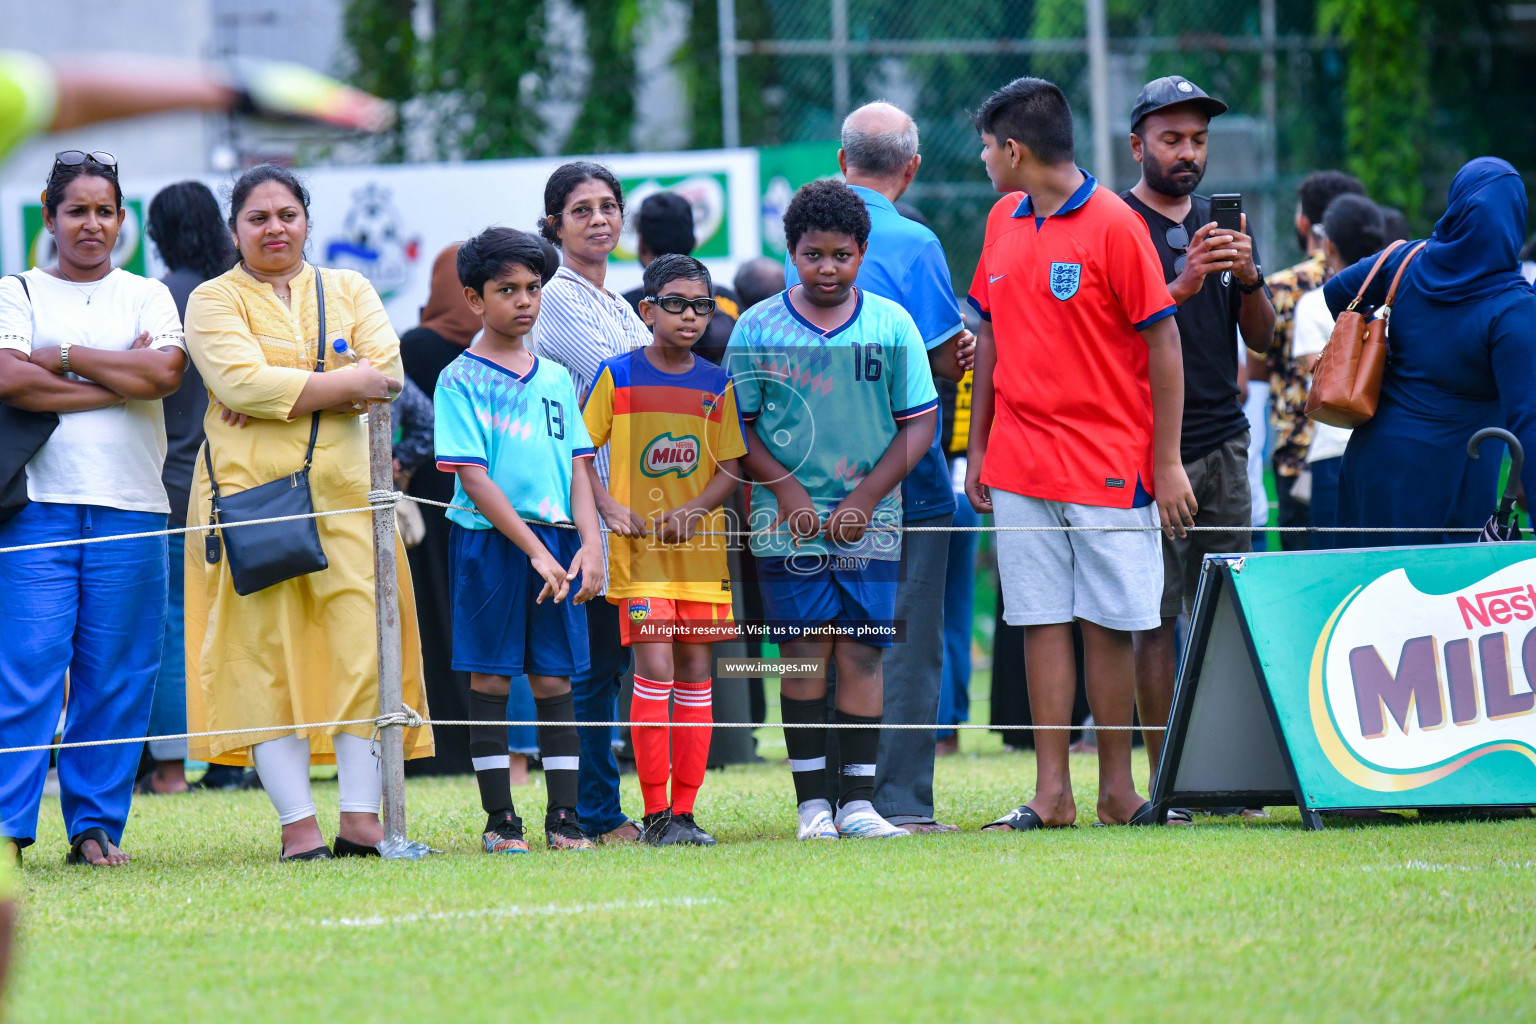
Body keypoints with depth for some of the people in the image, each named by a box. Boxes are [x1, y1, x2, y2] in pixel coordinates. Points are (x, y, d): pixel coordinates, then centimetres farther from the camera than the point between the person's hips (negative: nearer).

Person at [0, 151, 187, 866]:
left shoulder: (147, 297, 14)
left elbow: (165, 373, -5)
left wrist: (64, 357, -5)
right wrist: (118, 382, -7)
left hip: (129, 509, 2)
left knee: (116, 675, 1)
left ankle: (95, 827, 7)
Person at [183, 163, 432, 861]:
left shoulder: (349, 292, 17)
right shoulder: (214, 301, 7)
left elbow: (387, 372, 0)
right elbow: (243, 382, -11)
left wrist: (286, 395, -10)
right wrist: (348, 384, -9)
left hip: (344, 490, 3)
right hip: (250, 491, -3)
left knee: (364, 644, -6)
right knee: (265, 651, -6)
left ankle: (363, 820, -4)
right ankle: (299, 827, -5)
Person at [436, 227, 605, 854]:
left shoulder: (555, 379, 12)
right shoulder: (460, 380, -3)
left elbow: (577, 467, 12)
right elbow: (474, 479, -10)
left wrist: (589, 545, -3)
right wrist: (535, 550, -16)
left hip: (555, 543, 4)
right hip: (489, 541, -4)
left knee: (554, 678, 4)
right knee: (490, 679, 0)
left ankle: (564, 818, 7)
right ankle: (499, 820, 5)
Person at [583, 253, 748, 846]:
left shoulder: (718, 385, 7)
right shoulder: (617, 378, 0)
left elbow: (731, 468, 6)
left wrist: (691, 512, -10)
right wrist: (610, 508, -10)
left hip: (701, 548, 3)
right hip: (639, 551, -3)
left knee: (696, 673, 3)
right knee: (655, 669, -12)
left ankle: (685, 811, 9)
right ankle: (655, 813, -7)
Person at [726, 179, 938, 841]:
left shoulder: (892, 325, 3)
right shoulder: (757, 328, 3)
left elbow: (920, 422, 4)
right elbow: (737, 426, 6)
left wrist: (865, 497, -5)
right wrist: (783, 487, -7)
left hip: (869, 521, 1)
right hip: (788, 527, -1)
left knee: (861, 652, -1)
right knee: (804, 652, -3)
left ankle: (858, 800, 2)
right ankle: (812, 800, 3)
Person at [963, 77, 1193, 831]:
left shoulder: (1112, 224, -8)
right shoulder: (1003, 222, 11)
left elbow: (1162, 344, -7)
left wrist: (1166, 462, -9)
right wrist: (977, 448, 15)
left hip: (1108, 464, -5)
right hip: (1020, 466, 5)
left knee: (1109, 624, -1)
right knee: (1041, 620, 2)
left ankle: (1117, 788, 6)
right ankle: (1050, 792, 3)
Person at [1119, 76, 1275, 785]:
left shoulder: (1220, 223, 17)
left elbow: (1261, 339, 14)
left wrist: (1248, 278, -5)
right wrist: (1181, 286, -23)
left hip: (1222, 440, 5)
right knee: (1155, 615, -7)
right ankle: (1165, 779, -5)